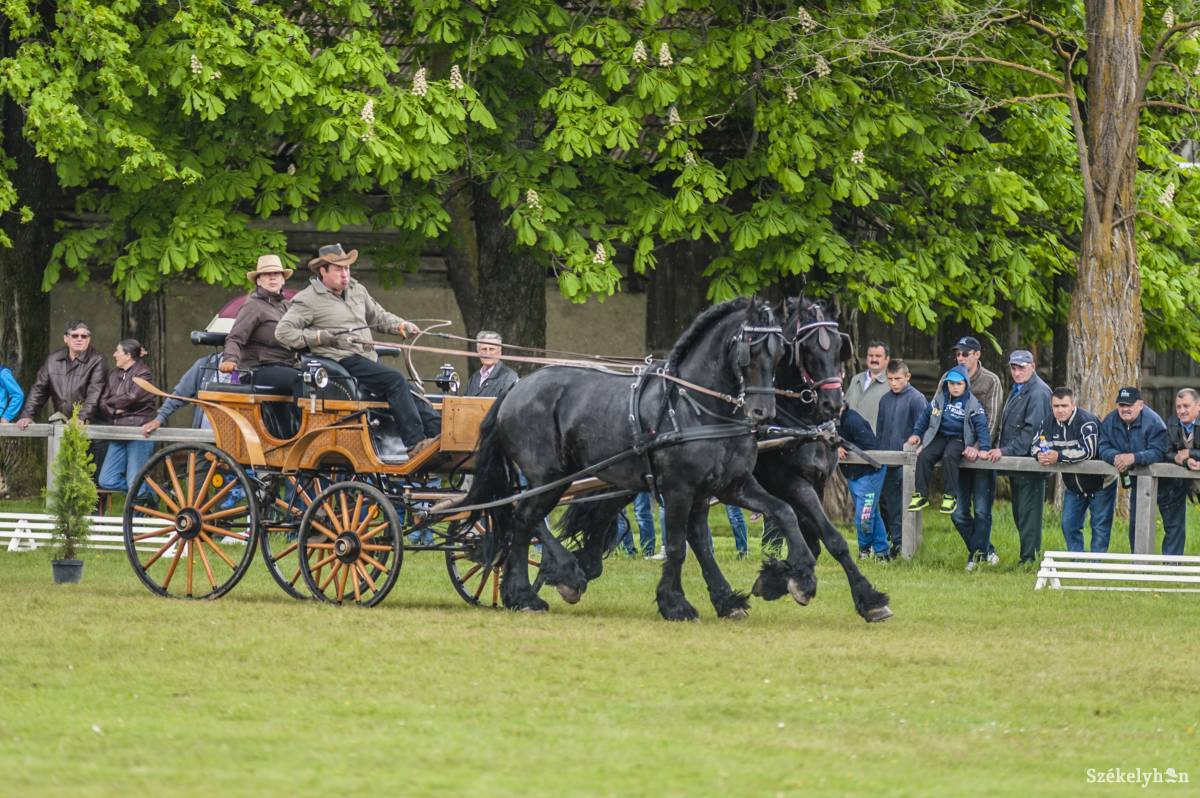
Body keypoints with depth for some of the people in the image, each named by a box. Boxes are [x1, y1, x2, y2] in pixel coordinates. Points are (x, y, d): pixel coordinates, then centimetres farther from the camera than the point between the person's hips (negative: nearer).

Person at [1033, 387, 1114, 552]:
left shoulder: (1087, 422, -24)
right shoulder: (1050, 422, -3)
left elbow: (1088, 451, -36)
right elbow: (1036, 445, -3)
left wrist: (1058, 456, -40)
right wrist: (1040, 454, -28)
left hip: (1099, 483, -6)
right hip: (1073, 486, 6)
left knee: (1100, 526, -2)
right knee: (1069, 525, 6)